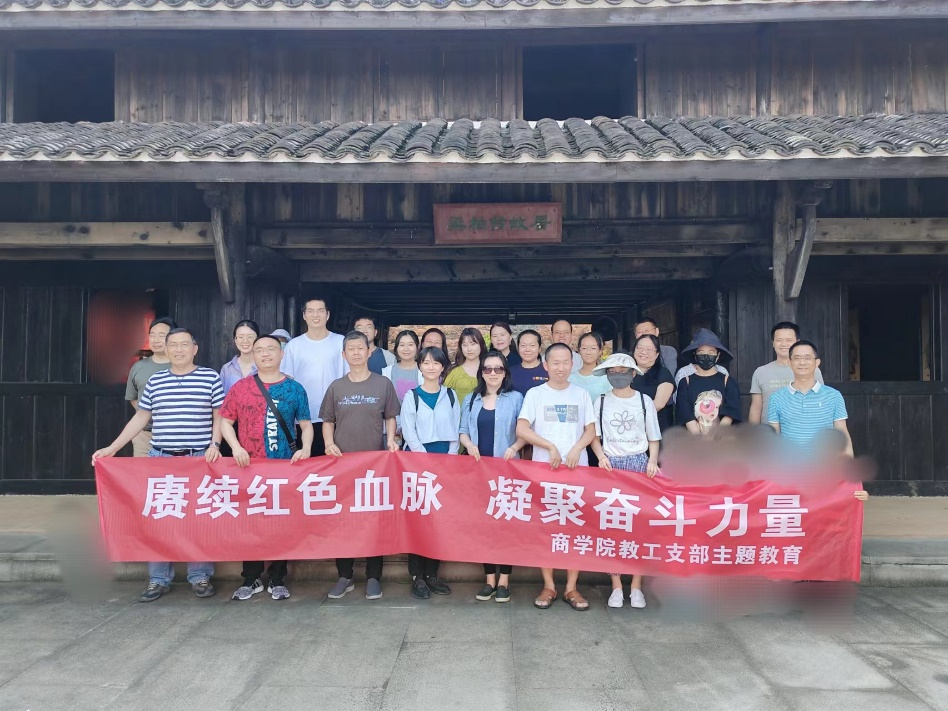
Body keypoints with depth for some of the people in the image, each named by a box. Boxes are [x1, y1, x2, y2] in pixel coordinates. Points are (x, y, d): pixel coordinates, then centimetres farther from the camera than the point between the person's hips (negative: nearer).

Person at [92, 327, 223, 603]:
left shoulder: (210, 377, 1)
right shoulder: (155, 381, 8)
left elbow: (219, 416, 5)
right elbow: (140, 418, 12)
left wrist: (214, 444, -9)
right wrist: (112, 448, 6)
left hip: (200, 459, -2)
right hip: (160, 458, 3)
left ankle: (200, 576, 13)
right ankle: (159, 579, 15)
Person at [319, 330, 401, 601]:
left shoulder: (383, 384, 3)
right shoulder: (336, 386, 6)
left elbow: (390, 417, 8)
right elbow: (327, 420, 11)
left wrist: (390, 439, -8)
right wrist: (329, 443, -6)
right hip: (342, 461, 2)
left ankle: (373, 577, 13)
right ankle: (344, 576, 16)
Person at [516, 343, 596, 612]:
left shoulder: (581, 394, 9)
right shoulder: (535, 393, 3)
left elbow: (591, 429, 7)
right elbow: (521, 429, -5)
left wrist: (577, 448, -12)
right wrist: (550, 447, -14)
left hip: (577, 467, 1)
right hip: (543, 468, -1)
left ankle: (571, 587, 9)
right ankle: (548, 585, 11)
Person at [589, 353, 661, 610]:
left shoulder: (644, 401, 5)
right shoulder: (601, 402, 6)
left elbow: (654, 437, 7)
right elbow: (594, 436, 7)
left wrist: (653, 460, -8)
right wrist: (601, 456, -10)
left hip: (639, 464, 0)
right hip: (611, 465, 0)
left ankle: (636, 586, 7)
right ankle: (616, 586, 7)